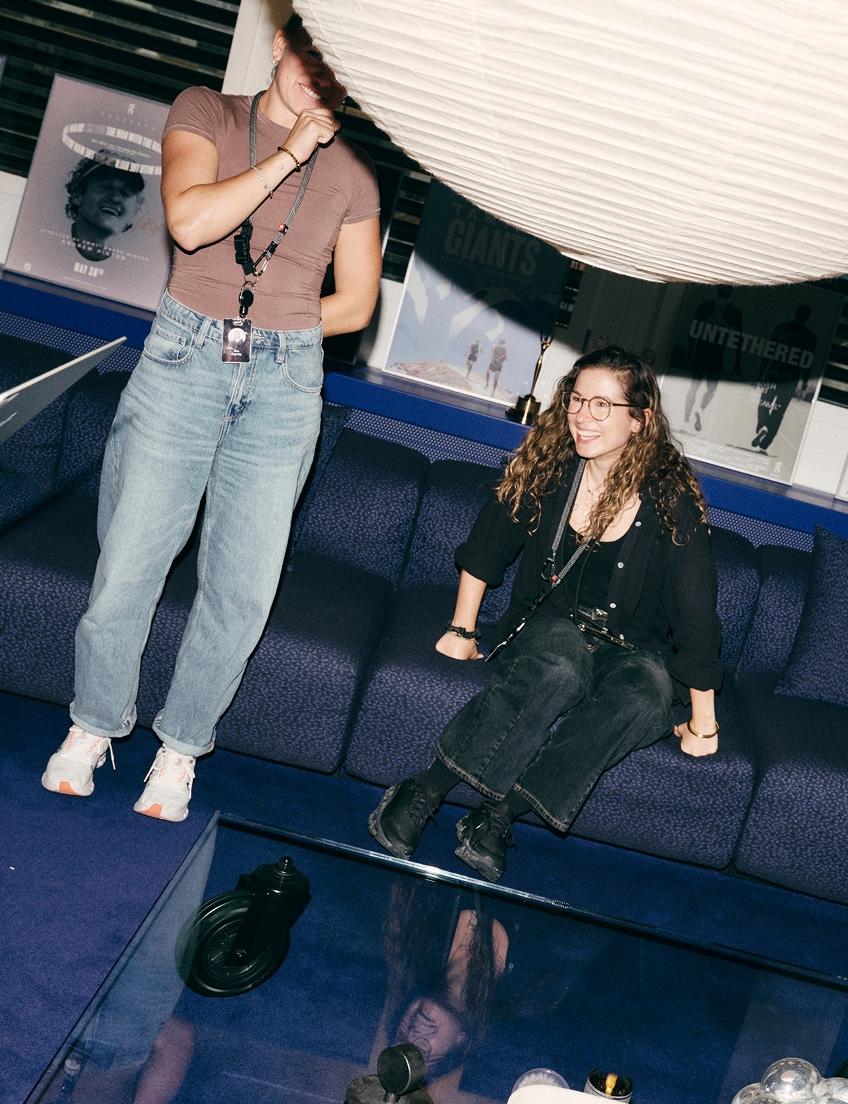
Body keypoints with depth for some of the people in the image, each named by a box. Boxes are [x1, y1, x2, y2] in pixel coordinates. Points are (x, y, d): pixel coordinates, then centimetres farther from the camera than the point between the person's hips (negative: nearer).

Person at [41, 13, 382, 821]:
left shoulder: (352, 172, 11)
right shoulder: (205, 114, 7)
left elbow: (354, 305, 13)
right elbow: (189, 221, -12)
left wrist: (267, 328, 7)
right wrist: (289, 154, -8)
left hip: (284, 386, 2)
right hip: (182, 365, -1)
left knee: (243, 589, -1)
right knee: (128, 561, -1)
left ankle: (181, 746, 19)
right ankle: (94, 725, 23)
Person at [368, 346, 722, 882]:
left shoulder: (672, 497, -15)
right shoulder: (547, 466, -8)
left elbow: (696, 615, -11)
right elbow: (484, 550, 6)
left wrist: (703, 722, -8)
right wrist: (462, 631, 7)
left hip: (631, 645, 0)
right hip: (551, 622, 1)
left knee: (645, 697, -36)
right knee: (560, 667, -37)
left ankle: (498, 813, -31)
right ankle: (423, 794, -33)